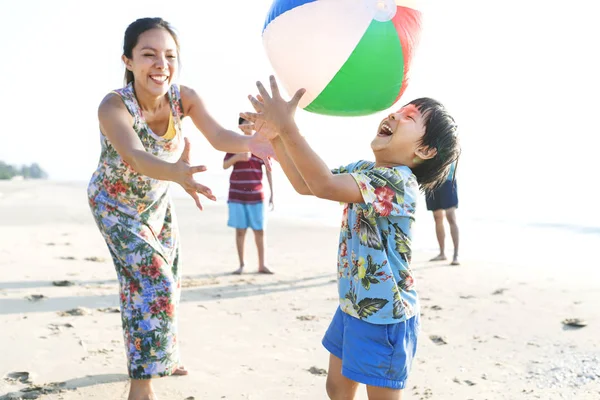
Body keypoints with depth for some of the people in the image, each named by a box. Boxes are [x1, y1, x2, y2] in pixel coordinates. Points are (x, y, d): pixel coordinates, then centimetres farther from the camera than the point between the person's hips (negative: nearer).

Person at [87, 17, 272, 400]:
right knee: (154, 285, -16)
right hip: (116, 205, -5)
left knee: (167, 281, 16)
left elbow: (218, 136, -31)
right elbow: (135, 157, -51)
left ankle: (161, 356, 40)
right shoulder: (114, 106, -34)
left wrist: (248, 142, -53)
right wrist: (177, 173, -72)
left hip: (157, 200, 6)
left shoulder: (184, 97, -20)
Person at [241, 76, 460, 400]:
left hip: (384, 314, -9)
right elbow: (306, 184, 8)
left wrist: (287, 125, -39)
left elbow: (324, 185, -37)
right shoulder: (362, 169, 3)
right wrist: (276, 137, -4)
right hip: (353, 304, 9)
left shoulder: (399, 182, -26)